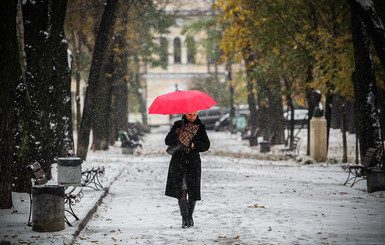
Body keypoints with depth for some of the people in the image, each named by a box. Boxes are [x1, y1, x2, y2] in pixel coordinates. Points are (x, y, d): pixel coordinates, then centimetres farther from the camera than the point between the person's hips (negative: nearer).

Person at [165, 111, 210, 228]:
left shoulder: (200, 127, 7)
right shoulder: (178, 125, 6)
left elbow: (206, 145, 2)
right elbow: (168, 141, -1)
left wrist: (193, 145, -13)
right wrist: (176, 133, -19)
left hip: (193, 161, 1)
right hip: (178, 161, -1)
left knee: (193, 192, 1)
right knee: (181, 191, -10)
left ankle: (190, 217, 21)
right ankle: (184, 219, -3)